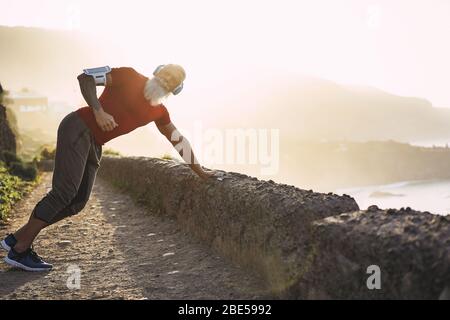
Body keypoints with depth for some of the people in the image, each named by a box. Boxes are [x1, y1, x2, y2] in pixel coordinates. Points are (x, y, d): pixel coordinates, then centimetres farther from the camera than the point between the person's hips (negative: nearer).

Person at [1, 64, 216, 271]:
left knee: (77, 202, 1)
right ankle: (20, 250, -8)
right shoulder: (129, 77, -6)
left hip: (94, 145, 7)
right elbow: (85, 77, -11)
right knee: (64, 191, -16)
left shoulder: (158, 112, 12)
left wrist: (200, 172, 21)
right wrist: (98, 111, -24)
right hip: (78, 128, -7)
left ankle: (19, 239, 11)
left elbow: (178, 140, 19)